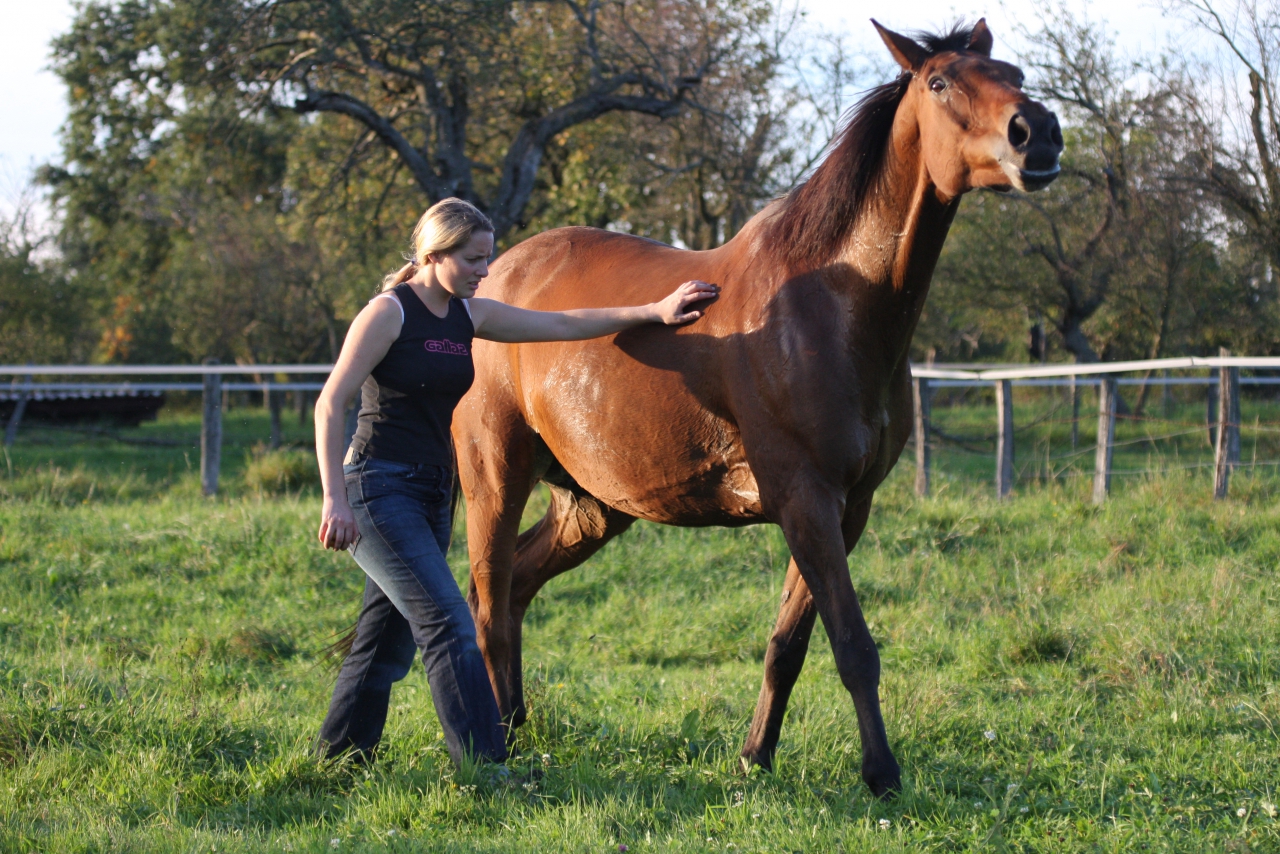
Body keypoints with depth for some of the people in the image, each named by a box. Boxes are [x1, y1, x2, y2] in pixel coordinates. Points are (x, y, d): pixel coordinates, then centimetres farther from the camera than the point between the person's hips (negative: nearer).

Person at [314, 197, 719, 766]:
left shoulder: (470, 316, 11)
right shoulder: (389, 312, -11)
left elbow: (564, 325, 15)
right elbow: (329, 405, -14)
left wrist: (655, 312, 9)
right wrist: (334, 500, -22)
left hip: (431, 494, 8)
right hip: (380, 490, -8)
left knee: (387, 644, 10)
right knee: (448, 624, -15)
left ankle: (336, 763, 19)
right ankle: (484, 763, -16)